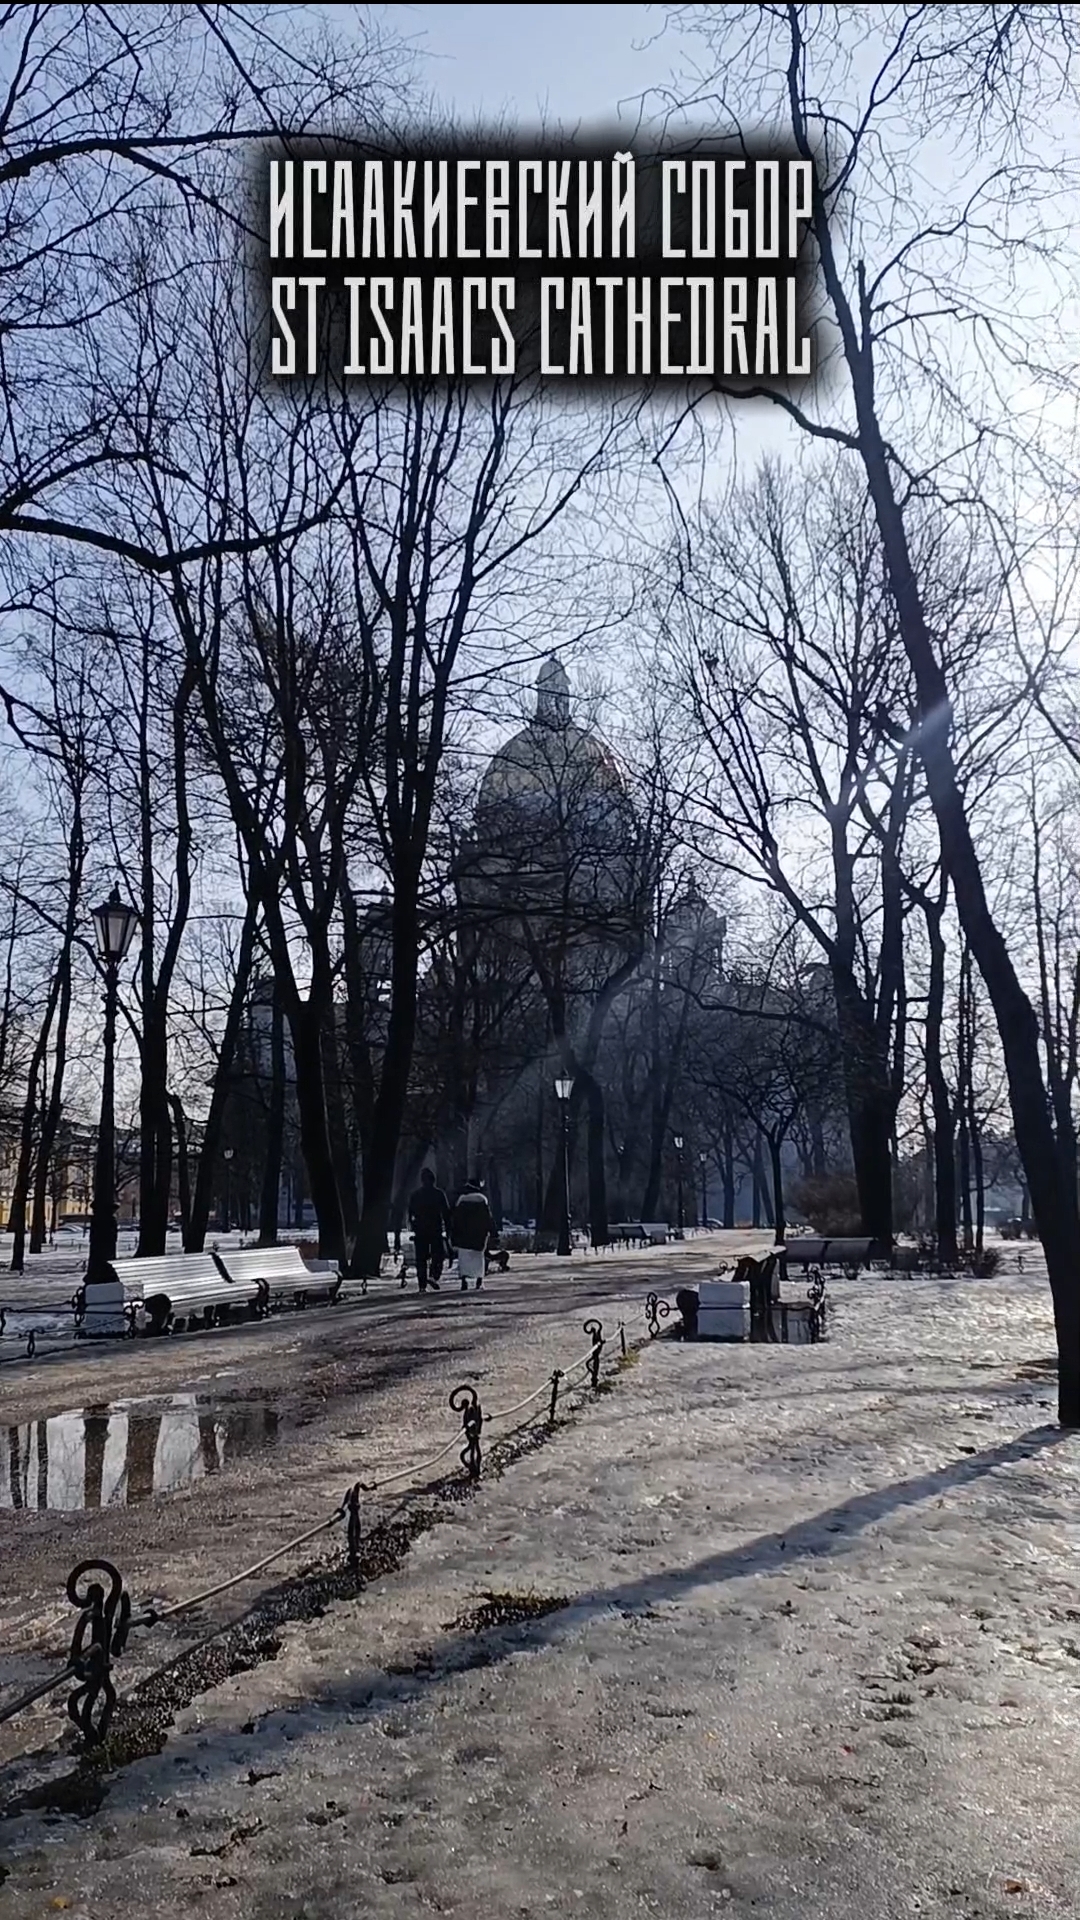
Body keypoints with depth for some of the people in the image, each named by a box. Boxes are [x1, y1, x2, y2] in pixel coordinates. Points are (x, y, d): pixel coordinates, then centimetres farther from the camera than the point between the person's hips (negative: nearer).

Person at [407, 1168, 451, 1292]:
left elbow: (410, 1213, 8)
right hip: (436, 1230, -2)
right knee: (437, 1254, 6)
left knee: (421, 1258, 5)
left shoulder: (415, 1195, 5)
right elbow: (446, 1212, -2)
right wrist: (447, 1227, 4)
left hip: (420, 1232, 2)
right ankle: (433, 1275, -17)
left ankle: (422, 1285, 2)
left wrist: (413, 1227, 16)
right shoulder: (439, 1193, -1)